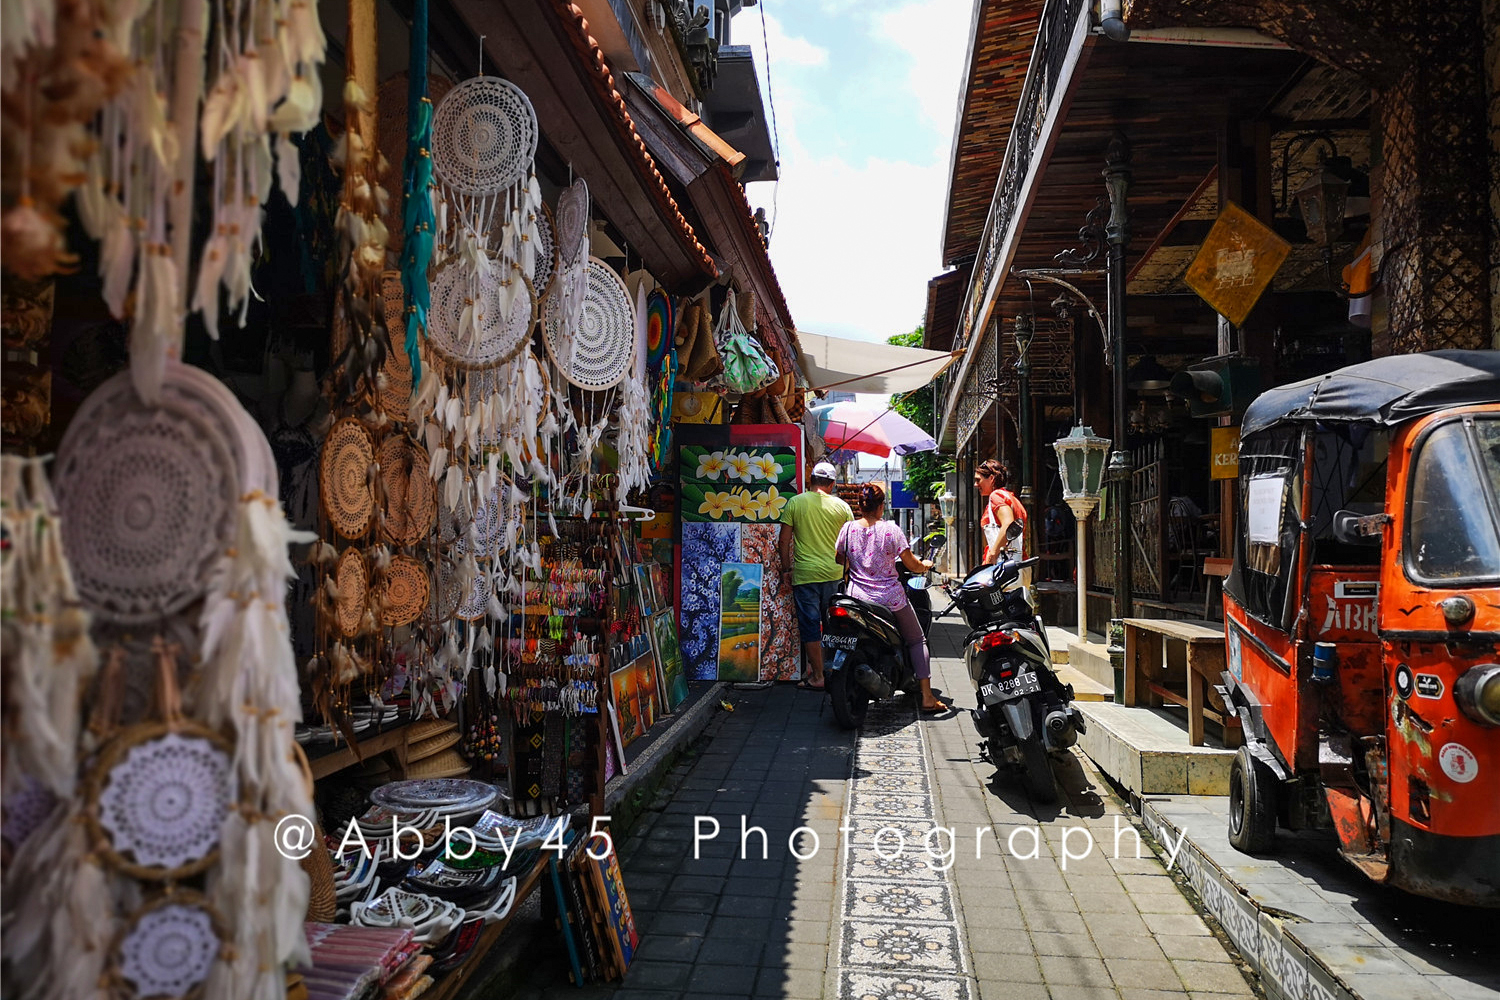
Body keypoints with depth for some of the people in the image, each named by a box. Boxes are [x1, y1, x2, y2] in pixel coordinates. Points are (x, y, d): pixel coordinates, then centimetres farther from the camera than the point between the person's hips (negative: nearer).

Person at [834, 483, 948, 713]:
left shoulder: (848, 528, -2)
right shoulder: (890, 529, -11)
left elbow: (839, 559, 12)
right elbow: (912, 565, -8)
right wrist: (925, 565, 14)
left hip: (858, 598, 3)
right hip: (890, 597, -2)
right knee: (917, 641, 15)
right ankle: (927, 697, 11)